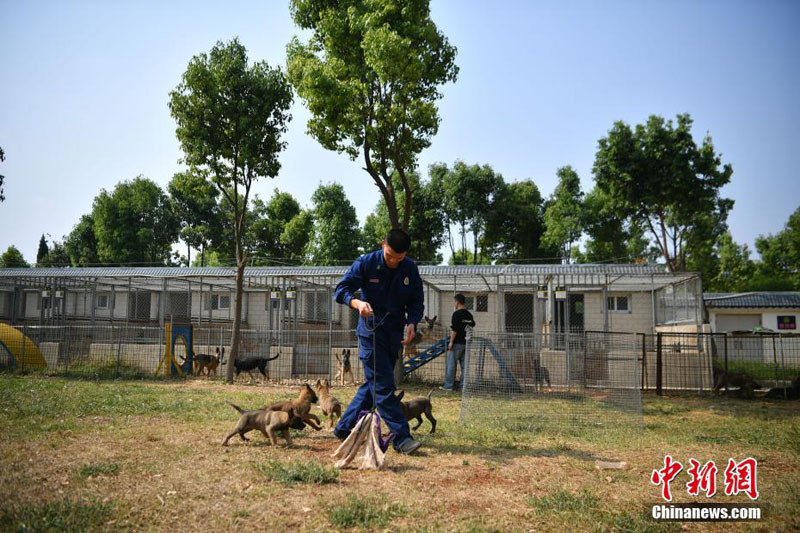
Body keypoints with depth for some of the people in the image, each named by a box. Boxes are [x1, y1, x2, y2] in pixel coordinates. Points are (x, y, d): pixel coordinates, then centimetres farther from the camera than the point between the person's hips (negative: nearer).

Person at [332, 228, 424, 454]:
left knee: (374, 383, 11)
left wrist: (412, 322, -11)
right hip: (371, 331, -5)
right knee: (383, 385, -11)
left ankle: (344, 428, 24)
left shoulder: (410, 269, 2)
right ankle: (401, 437, -11)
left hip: (395, 334, 5)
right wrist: (357, 302, -31)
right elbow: (341, 289, -10)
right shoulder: (366, 263, -9)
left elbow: (416, 301, 9)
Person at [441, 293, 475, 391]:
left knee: (451, 364, -1)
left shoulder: (457, 314, -12)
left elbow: (454, 329, -16)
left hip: (457, 343, -7)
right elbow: (472, 327, 18)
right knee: (464, 365, 9)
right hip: (466, 343, 7)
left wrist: (451, 342, -13)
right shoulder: (469, 315, 11)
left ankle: (449, 385, 0)